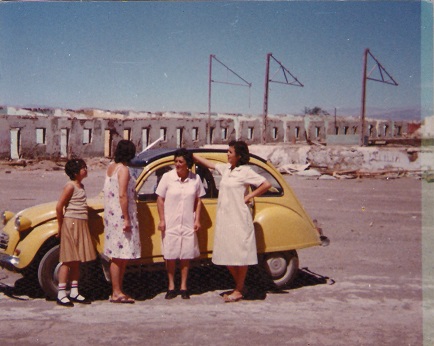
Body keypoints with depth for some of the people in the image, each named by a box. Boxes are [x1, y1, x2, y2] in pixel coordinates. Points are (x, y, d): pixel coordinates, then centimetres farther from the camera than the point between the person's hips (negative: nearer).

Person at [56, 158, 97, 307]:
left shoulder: (81, 186, 14)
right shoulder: (70, 186, -11)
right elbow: (59, 206, -15)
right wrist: (60, 226, -9)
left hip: (81, 225, 8)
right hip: (71, 224, -8)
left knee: (77, 260, 10)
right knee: (68, 260, -6)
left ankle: (74, 292, 16)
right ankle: (61, 295, -3)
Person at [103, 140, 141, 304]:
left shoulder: (110, 167, 12)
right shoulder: (123, 169, -13)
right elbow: (122, 195, -20)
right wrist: (126, 219, -19)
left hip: (111, 215, 9)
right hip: (121, 216, -9)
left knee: (118, 256, 11)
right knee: (120, 256, -5)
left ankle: (117, 291, 15)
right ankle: (116, 293, -1)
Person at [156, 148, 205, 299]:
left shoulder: (196, 178, 0)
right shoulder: (167, 177, -5)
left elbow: (198, 200, 8)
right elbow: (160, 199, -1)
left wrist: (197, 220, 1)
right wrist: (162, 220, -7)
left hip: (188, 224, 1)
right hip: (170, 224, -1)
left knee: (186, 256, 6)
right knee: (170, 256, 4)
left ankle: (184, 286, 17)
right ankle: (171, 286, 16)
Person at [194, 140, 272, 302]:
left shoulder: (246, 171, -10)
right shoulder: (226, 168, 10)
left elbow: (266, 184, -14)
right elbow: (207, 163, 23)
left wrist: (249, 196, -10)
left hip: (239, 219, -8)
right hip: (224, 219, 8)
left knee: (240, 254, 0)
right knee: (227, 255, 11)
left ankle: (239, 291, 10)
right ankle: (240, 286, 25)